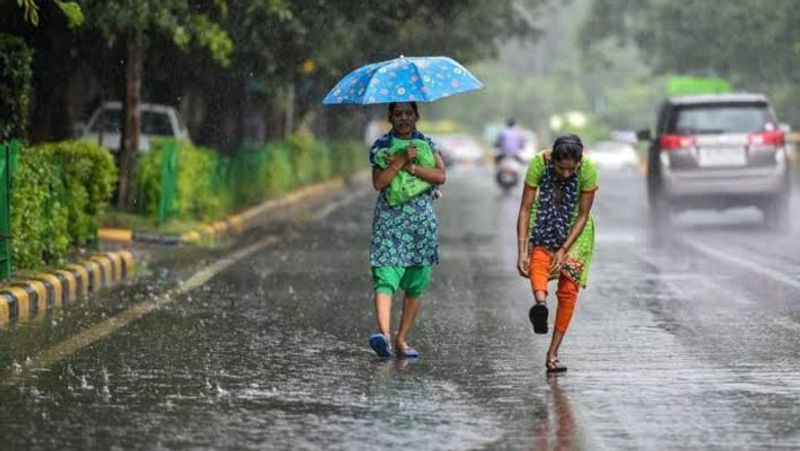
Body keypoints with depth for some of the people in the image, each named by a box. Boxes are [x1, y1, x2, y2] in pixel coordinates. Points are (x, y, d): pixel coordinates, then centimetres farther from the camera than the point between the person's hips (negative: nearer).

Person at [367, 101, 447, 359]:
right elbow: (379, 182, -8)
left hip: (421, 220, 3)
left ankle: (402, 339, 12)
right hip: (389, 219, -3)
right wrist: (401, 161, -17)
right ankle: (384, 333, -34)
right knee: (385, 278, -18)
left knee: (416, 284, 4)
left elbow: (441, 175, -6)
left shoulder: (427, 144, 9)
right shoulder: (380, 146, 4)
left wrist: (410, 167, -13)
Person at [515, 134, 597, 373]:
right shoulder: (539, 163, -27)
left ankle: (553, 353, -1)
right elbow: (525, 209, -23)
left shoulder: (588, 169, -27)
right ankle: (540, 303, -59)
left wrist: (564, 250, -25)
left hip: (575, 228, -1)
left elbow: (583, 215, -18)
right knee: (538, 259, -31)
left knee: (568, 290, -7)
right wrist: (522, 251, -30)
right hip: (544, 222, 1)